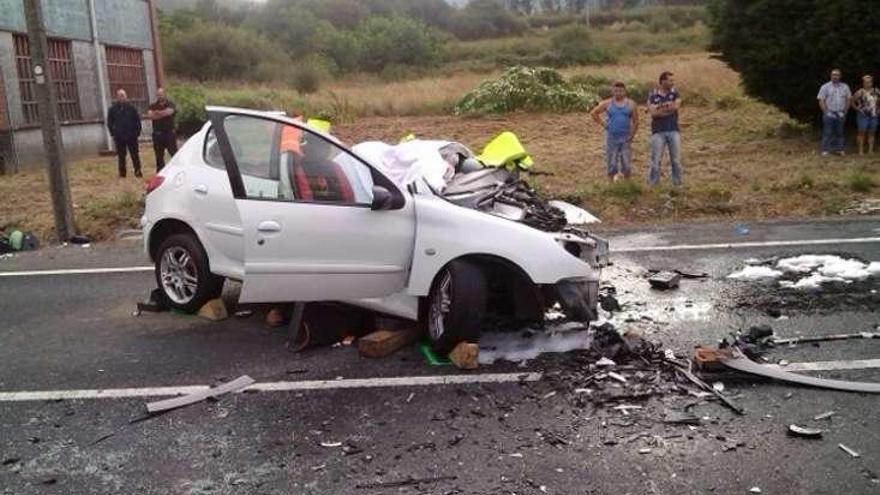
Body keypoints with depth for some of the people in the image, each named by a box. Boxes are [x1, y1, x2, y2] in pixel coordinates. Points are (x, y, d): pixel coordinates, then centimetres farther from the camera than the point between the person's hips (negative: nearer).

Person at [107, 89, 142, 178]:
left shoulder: (131, 108, 2)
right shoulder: (113, 109, 4)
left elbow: (138, 120, 5)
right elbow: (110, 122, 10)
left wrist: (137, 132, 0)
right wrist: (113, 133, 4)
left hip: (131, 136, -1)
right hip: (119, 137, 1)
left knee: (135, 154, 1)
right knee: (121, 155, 5)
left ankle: (137, 171, 5)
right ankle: (122, 172, 11)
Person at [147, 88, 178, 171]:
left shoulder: (170, 104, 5)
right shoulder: (153, 106, 13)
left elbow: (169, 111, -15)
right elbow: (149, 115, -5)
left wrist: (157, 113, -2)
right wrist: (163, 114, -8)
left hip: (169, 133, -3)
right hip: (158, 134, 3)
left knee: (174, 153, -6)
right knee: (159, 156, 7)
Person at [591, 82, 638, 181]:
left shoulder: (630, 104, 2)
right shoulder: (607, 104, 1)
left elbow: (635, 121, 4)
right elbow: (593, 113, 8)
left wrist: (632, 135, -4)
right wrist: (602, 123, 1)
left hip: (625, 138, 0)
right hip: (611, 138, 0)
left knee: (626, 165, 2)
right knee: (611, 164, 5)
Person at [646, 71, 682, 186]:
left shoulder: (675, 93, 7)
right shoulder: (652, 95, 1)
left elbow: (676, 106, -13)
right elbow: (653, 113, -13)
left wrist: (660, 107, -12)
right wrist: (668, 107, -12)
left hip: (673, 131, 2)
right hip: (658, 132, -2)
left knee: (676, 160, 5)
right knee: (655, 161, -2)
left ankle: (677, 184, 13)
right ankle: (652, 185, 4)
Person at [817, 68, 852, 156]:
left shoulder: (845, 87, 9)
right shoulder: (825, 87, -1)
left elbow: (849, 99, 13)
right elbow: (821, 101, -4)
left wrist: (845, 111, 4)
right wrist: (826, 112, -9)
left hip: (840, 115, 3)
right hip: (829, 115, -3)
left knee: (839, 133, 7)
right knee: (827, 133, -3)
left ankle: (839, 149, 13)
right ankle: (825, 150, 1)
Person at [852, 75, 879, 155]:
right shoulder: (860, 92, -7)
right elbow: (852, 101, -2)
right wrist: (857, 109, -6)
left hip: (874, 116, 4)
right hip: (863, 116, -4)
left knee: (872, 133, 6)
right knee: (862, 132, -3)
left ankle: (871, 150, 10)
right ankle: (861, 150, -1)